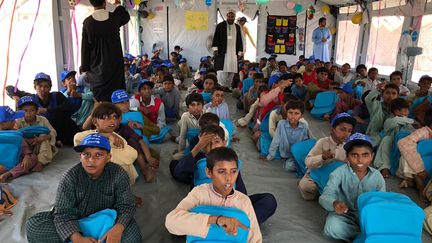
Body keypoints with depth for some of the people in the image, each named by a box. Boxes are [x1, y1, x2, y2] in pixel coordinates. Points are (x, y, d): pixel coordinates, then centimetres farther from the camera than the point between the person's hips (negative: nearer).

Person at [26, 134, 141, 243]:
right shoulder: (70, 177, -18)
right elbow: (63, 213, -21)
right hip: (76, 225, 1)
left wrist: (118, 228, -34)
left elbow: (126, 206, -12)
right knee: (33, 224, -22)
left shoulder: (119, 175, -16)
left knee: (133, 233, -30)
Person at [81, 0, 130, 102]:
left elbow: (85, 47, -1)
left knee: (100, 99, 3)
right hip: (114, 63, 1)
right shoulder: (114, 17, -3)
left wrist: (85, 67, 6)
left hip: (97, 66, -1)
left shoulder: (87, 22, -6)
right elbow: (126, 17, 21)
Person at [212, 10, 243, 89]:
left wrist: (240, 51, 10)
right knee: (222, 70, -9)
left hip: (233, 53, 4)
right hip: (222, 52, -4)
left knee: (232, 71, 4)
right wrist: (215, 48, -12)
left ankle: (227, 87, 13)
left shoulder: (237, 27, 15)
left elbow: (239, 40, 16)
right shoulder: (220, 26, 3)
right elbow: (216, 38, -1)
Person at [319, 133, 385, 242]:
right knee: (332, 229, -33)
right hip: (344, 214, -1)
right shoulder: (340, 172, -15)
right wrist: (334, 203, -51)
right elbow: (325, 197, -26)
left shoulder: (377, 176, -4)